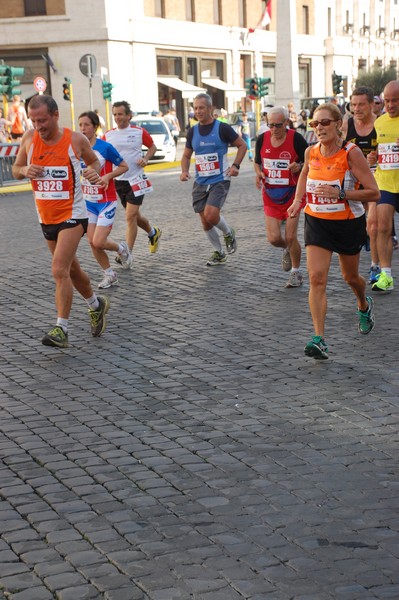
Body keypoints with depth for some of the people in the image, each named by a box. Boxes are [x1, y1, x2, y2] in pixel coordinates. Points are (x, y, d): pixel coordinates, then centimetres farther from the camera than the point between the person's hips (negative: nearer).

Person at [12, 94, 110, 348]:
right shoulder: (29, 139, -3)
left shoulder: (76, 140, -10)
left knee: (60, 270, -16)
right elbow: (16, 169, 9)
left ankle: (61, 329, -11)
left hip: (72, 215, -5)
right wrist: (25, 171, -14)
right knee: (72, 269, 18)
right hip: (46, 217, 5)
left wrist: (95, 172, -14)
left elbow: (93, 160, 9)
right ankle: (96, 304, 42)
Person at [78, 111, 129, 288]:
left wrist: (108, 176, -20)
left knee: (98, 242, -12)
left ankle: (121, 248, 20)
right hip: (88, 202, 5)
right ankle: (109, 274, 20)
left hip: (106, 201, -5)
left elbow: (124, 166, -5)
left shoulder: (105, 147, -14)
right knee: (92, 242, 3)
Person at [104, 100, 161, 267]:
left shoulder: (139, 132, -4)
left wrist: (146, 158, -9)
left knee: (131, 216, -11)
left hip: (136, 180, -4)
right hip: (118, 180, 4)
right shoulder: (108, 135, 3)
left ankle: (128, 253, -9)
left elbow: (152, 147, 10)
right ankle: (153, 233, 45)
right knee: (135, 216, 16)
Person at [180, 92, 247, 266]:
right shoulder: (192, 132, 6)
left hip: (219, 181, -5)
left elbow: (242, 145, 1)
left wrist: (236, 165, -12)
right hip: (200, 183, 5)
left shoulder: (222, 128, -8)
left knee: (211, 214, -23)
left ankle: (228, 233, 8)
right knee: (205, 222, 6)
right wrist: (184, 171, -3)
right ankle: (218, 253, 25)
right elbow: (186, 155, 16)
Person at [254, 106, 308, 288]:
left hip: (292, 193, -3)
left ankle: (296, 273, 17)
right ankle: (288, 250, 34)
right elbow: (257, 162, 16)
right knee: (273, 238, -3)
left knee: (290, 237, -5)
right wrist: (259, 173, -5)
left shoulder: (296, 139, -11)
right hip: (270, 195, 3)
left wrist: (299, 167, -24)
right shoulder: (262, 139, 0)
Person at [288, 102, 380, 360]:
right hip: (317, 222, 3)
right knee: (317, 278, -13)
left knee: (351, 277, 17)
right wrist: (298, 200, 6)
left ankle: (364, 306, 53)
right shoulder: (311, 152, -3)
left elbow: (374, 193, -19)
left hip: (349, 223, -3)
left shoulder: (352, 153, -18)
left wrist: (339, 193, -29)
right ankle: (319, 339, -15)